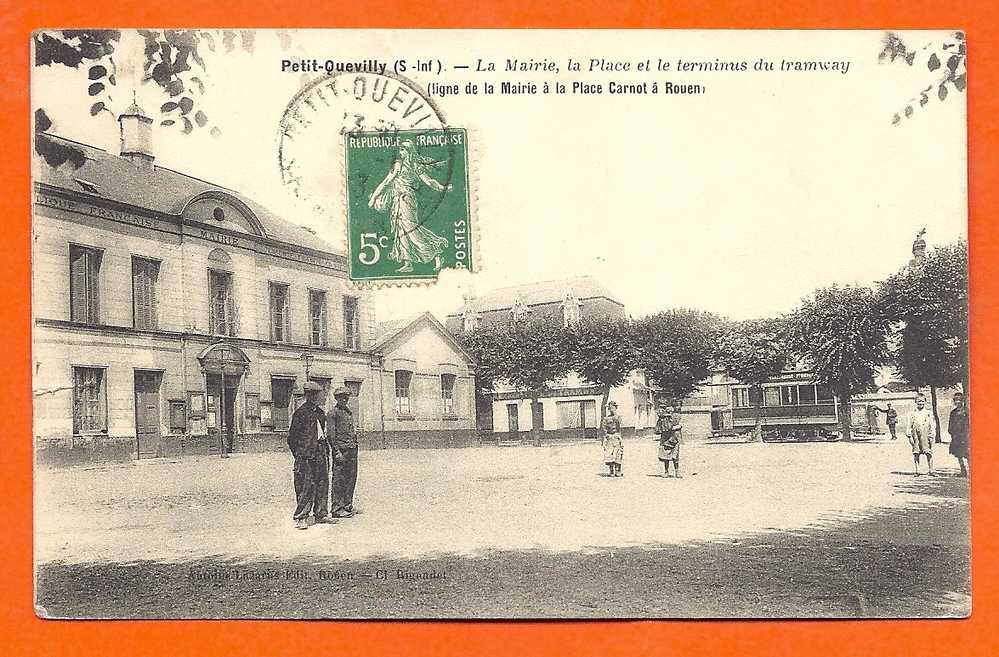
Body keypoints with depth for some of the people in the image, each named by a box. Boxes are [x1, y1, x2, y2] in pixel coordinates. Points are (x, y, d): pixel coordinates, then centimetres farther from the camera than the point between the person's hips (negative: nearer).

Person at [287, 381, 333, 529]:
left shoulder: (320, 413, 15)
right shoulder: (301, 412, -8)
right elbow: (292, 436, -6)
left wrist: (326, 451, 16)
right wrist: (299, 454, -8)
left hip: (321, 455, 8)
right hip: (306, 457, -8)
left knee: (322, 485, 10)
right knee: (306, 487, -7)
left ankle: (321, 514, 20)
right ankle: (301, 518, -1)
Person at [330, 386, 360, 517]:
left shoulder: (348, 411, 19)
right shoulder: (334, 412, -6)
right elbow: (331, 434, -11)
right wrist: (337, 451, -15)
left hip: (352, 449, 8)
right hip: (341, 448, -8)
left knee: (351, 478, 10)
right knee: (338, 480, -4)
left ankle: (348, 506, 19)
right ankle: (337, 508, 0)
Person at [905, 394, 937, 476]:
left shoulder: (929, 413, 8)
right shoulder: (912, 414, 8)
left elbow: (932, 426, 6)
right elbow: (908, 426, 7)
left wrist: (931, 436, -1)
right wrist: (909, 436, -1)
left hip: (925, 436, -1)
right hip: (916, 436, 1)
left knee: (929, 453, -6)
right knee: (916, 453, 2)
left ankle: (931, 470, -2)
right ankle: (917, 471, 9)